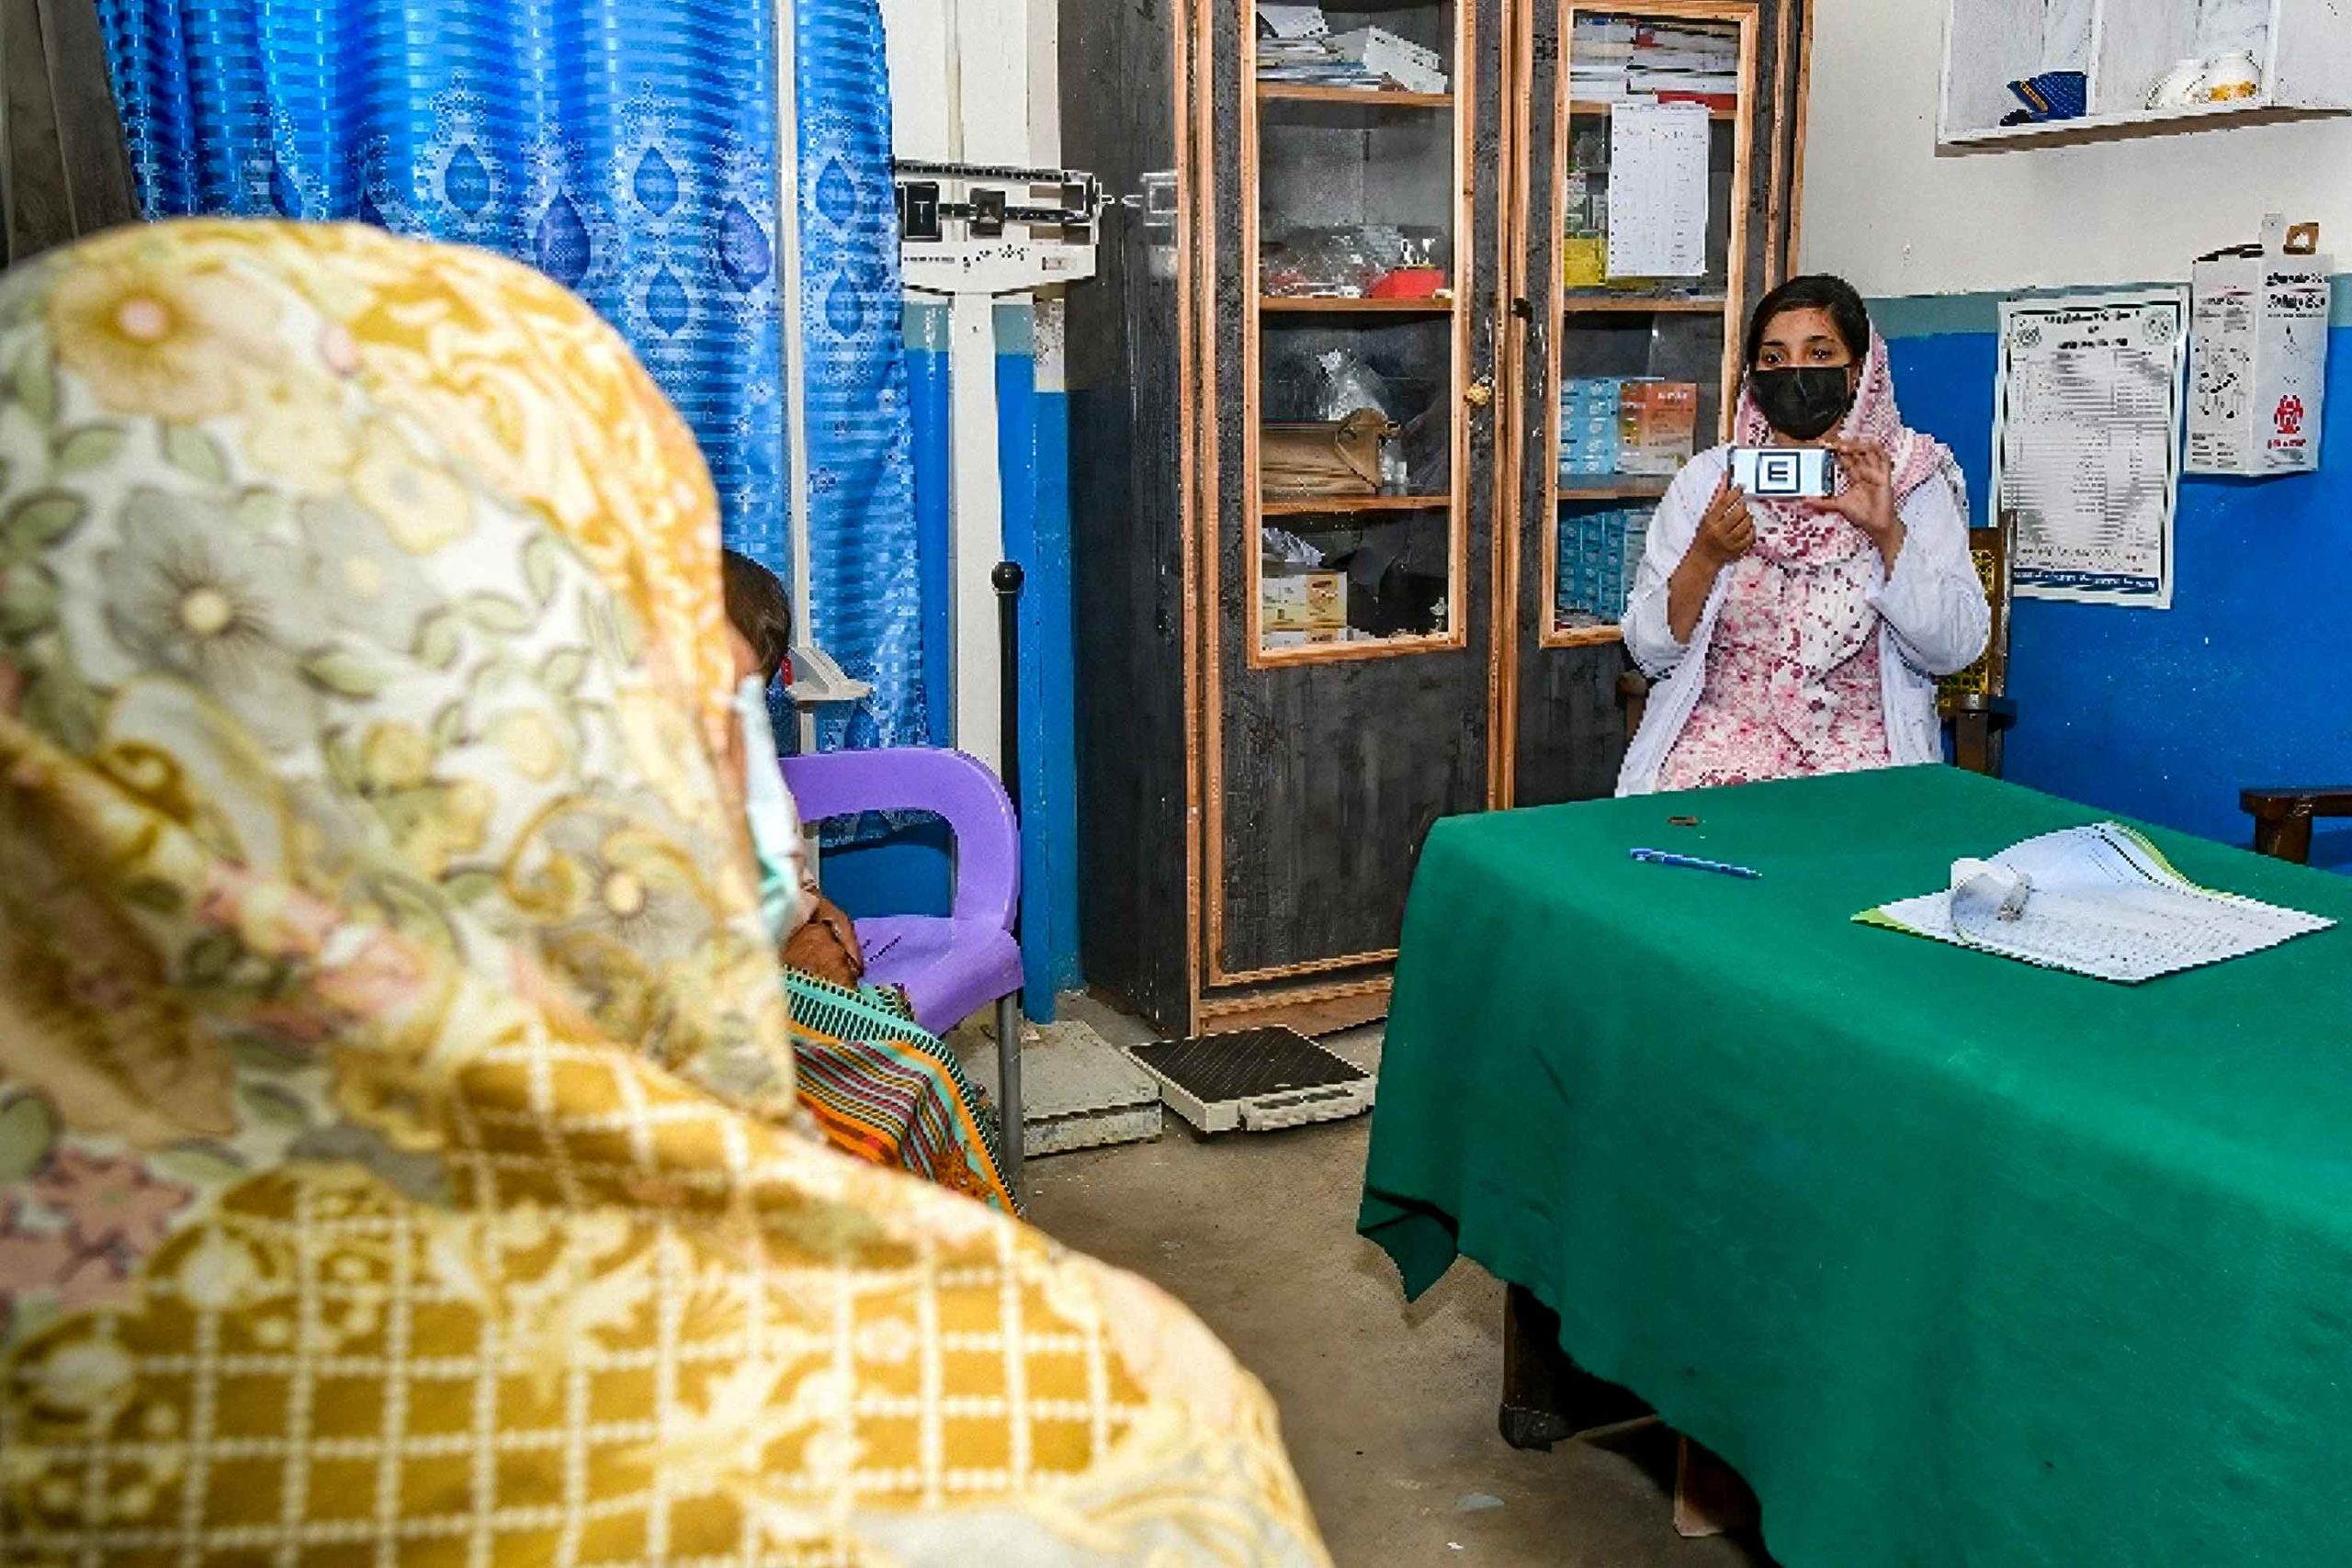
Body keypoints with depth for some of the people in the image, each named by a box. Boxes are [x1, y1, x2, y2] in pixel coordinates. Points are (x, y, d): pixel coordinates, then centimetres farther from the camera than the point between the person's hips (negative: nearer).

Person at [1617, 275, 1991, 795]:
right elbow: (1650, 651, 2)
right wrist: (1705, 557, -15)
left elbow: (1955, 650, -5)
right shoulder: (1706, 479, 6)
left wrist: (1888, 535, -17)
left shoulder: (1914, 484, 5)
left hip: (1860, 740, 0)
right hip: (1723, 728, 0)